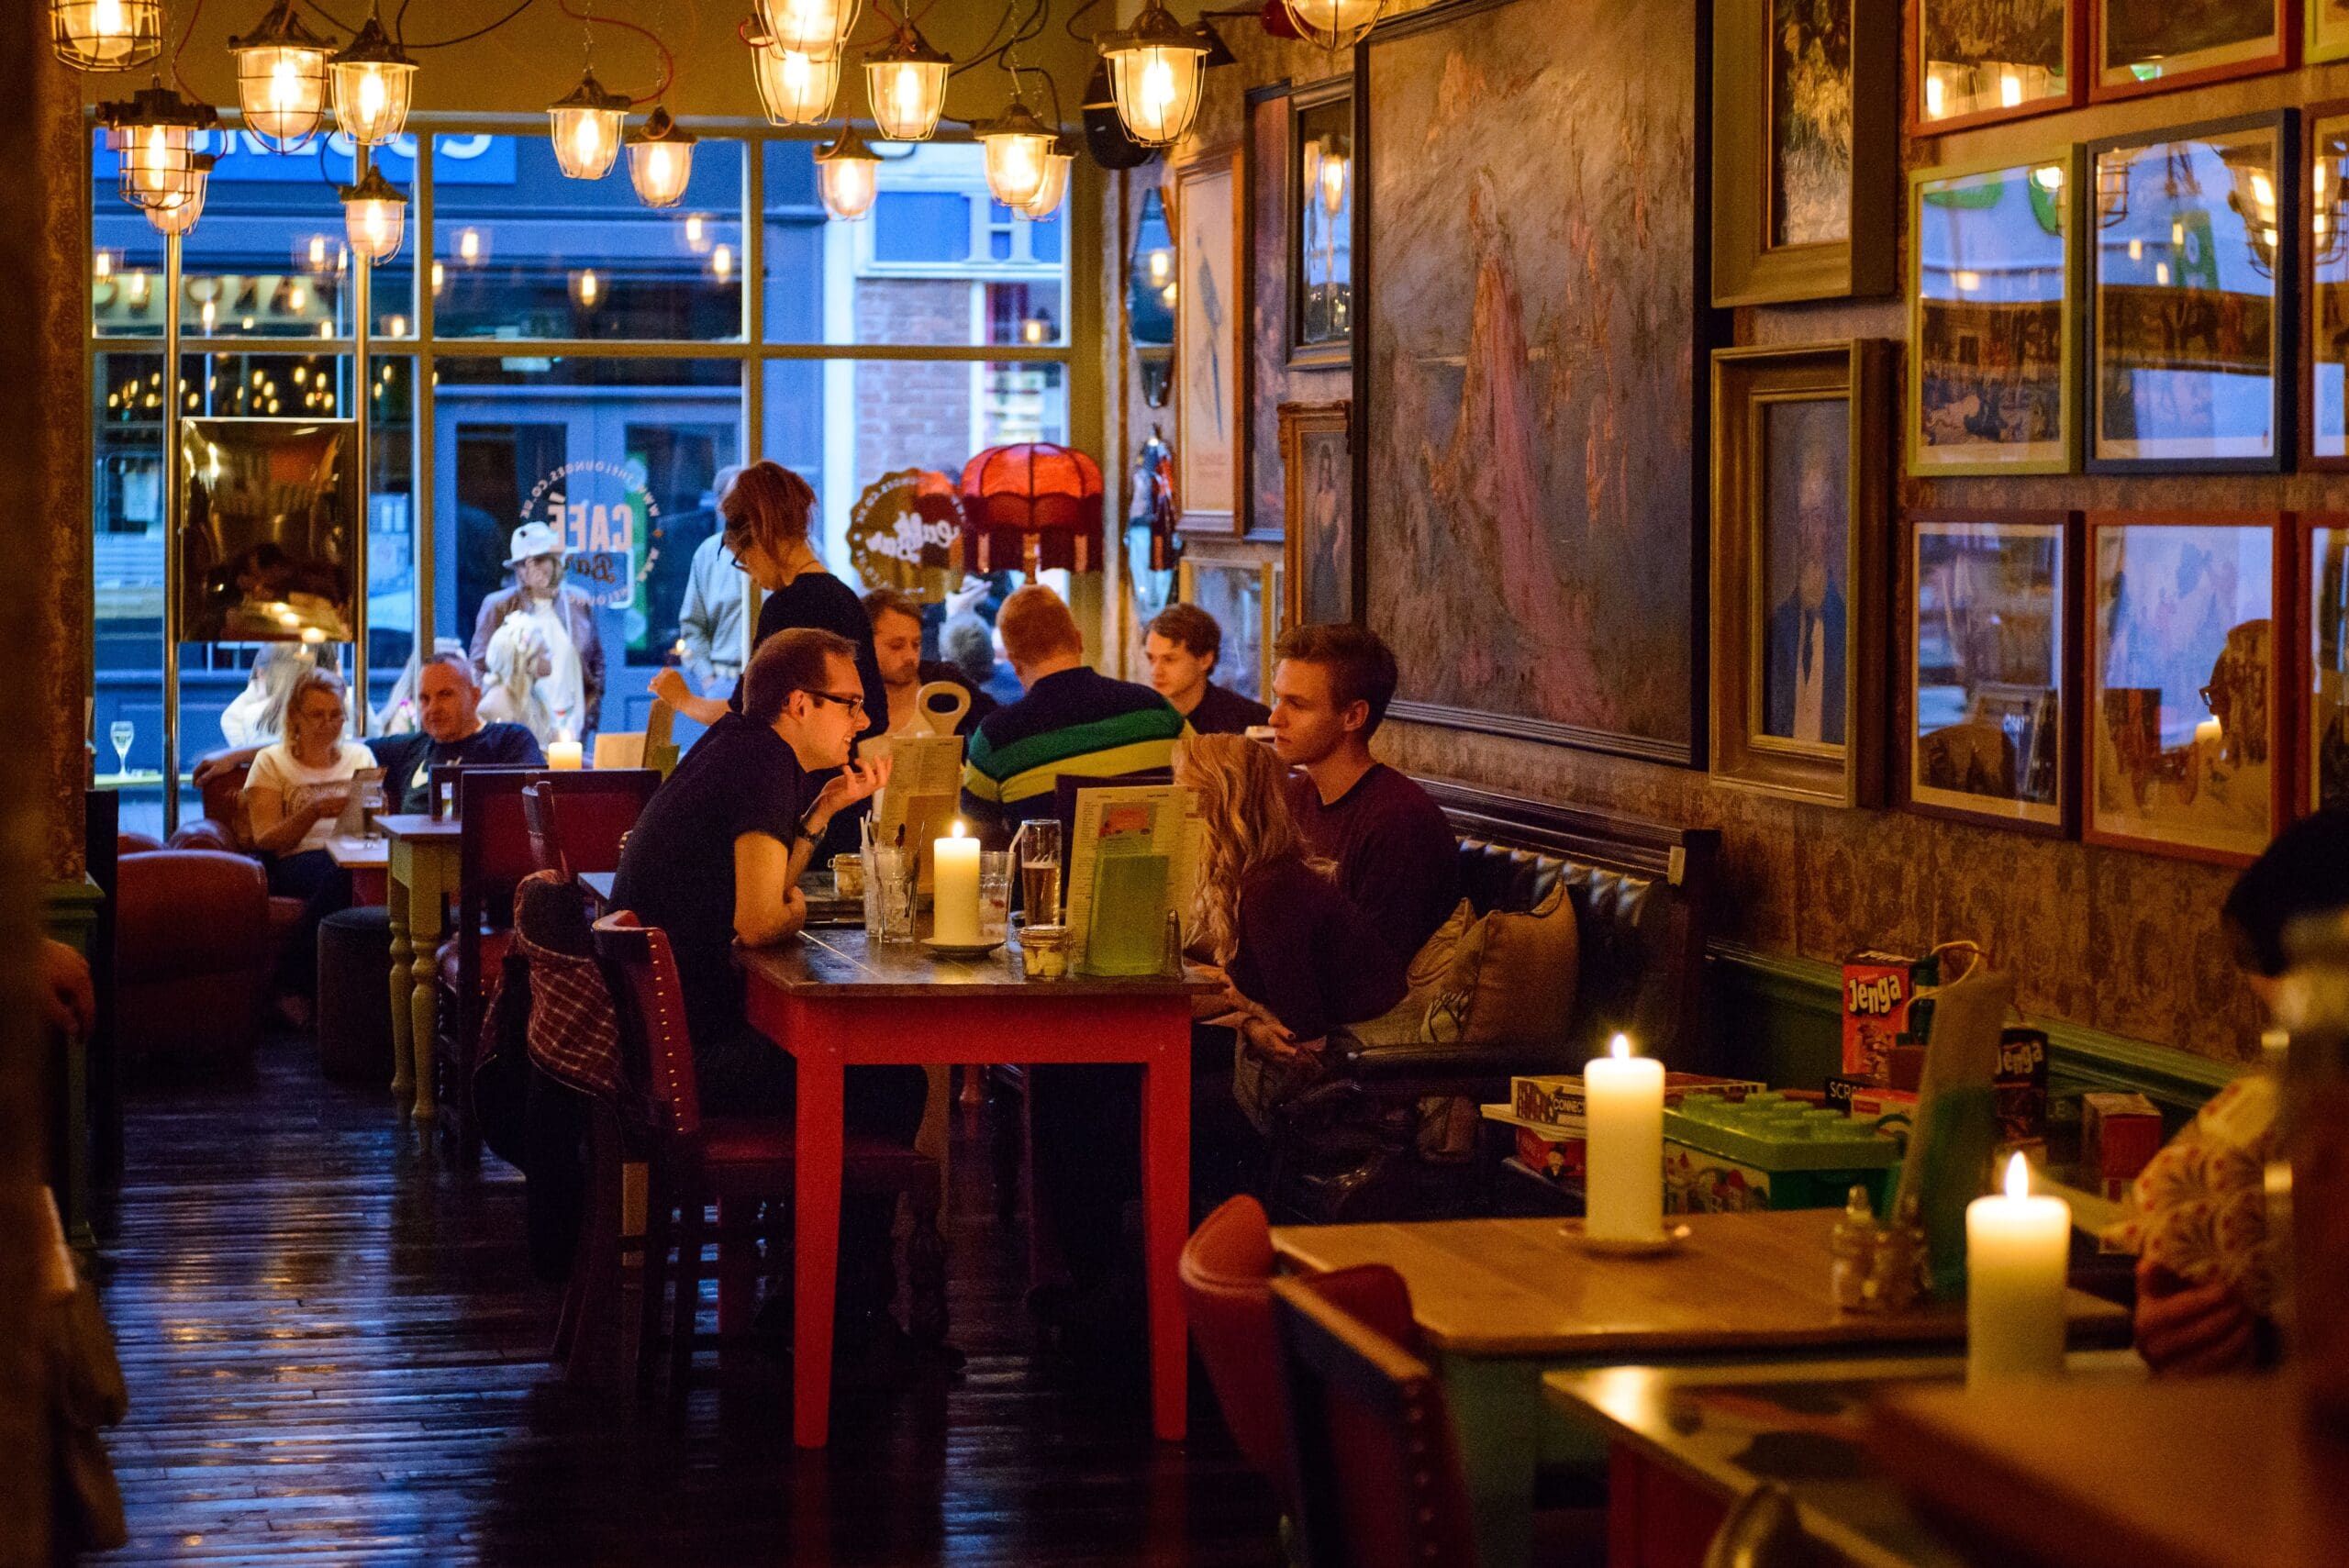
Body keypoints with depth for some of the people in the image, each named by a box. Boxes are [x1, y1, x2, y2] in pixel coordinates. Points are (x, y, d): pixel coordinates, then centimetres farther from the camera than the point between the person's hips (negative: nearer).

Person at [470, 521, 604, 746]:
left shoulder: (579, 603, 10)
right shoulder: (498, 607, 2)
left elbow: (596, 662, 18)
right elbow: (479, 667, 5)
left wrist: (590, 714, 10)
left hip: (570, 727, 2)